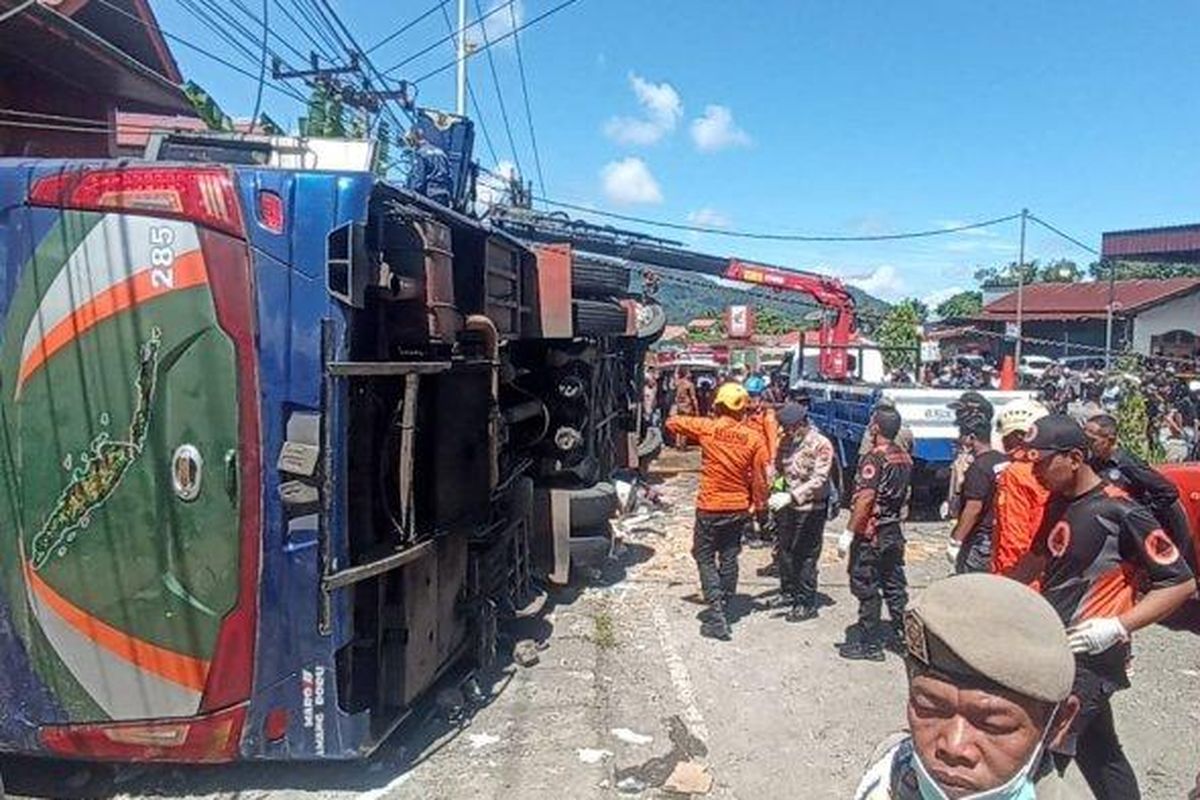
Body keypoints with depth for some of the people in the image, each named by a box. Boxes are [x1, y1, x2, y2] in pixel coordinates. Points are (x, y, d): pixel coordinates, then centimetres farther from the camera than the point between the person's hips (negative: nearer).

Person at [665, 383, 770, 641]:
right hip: (739, 509, 3)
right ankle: (721, 610, 25)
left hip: (710, 508, -3)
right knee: (729, 559, 15)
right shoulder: (754, 438, -7)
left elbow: (672, 423, 3)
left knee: (706, 558, 7)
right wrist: (761, 509, 9)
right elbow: (760, 479, -3)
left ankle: (716, 615, -3)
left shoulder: (706, 428, -11)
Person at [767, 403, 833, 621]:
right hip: (786, 505, 7)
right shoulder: (786, 441, 6)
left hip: (810, 509, -7)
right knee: (783, 550, 16)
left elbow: (818, 480, -24)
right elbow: (778, 468, 17)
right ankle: (788, 592, 35)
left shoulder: (821, 445, -15)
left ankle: (807, 604, 12)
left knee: (805, 556, -1)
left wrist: (790, 496, -33)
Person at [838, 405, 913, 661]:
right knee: (894, 585, 15)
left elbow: (865, 498, -24)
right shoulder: (904, 458, 7)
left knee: (866, 589, 1)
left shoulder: (875, 458, -19)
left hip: (870, 534, -8)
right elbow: (902, 495, 14)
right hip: (894, 532, 8)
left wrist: (848, 533, -21)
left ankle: (869, 644, 8)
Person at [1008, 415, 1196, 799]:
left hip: (1087, 657, -8)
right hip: (1053, 651, 8)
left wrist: (1119, 627, -24)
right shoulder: (1058, 502, 6)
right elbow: (1040, 557, 22)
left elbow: (1180, 582, -16)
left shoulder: (1119, 512, -19)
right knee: (1098, 752, 21)